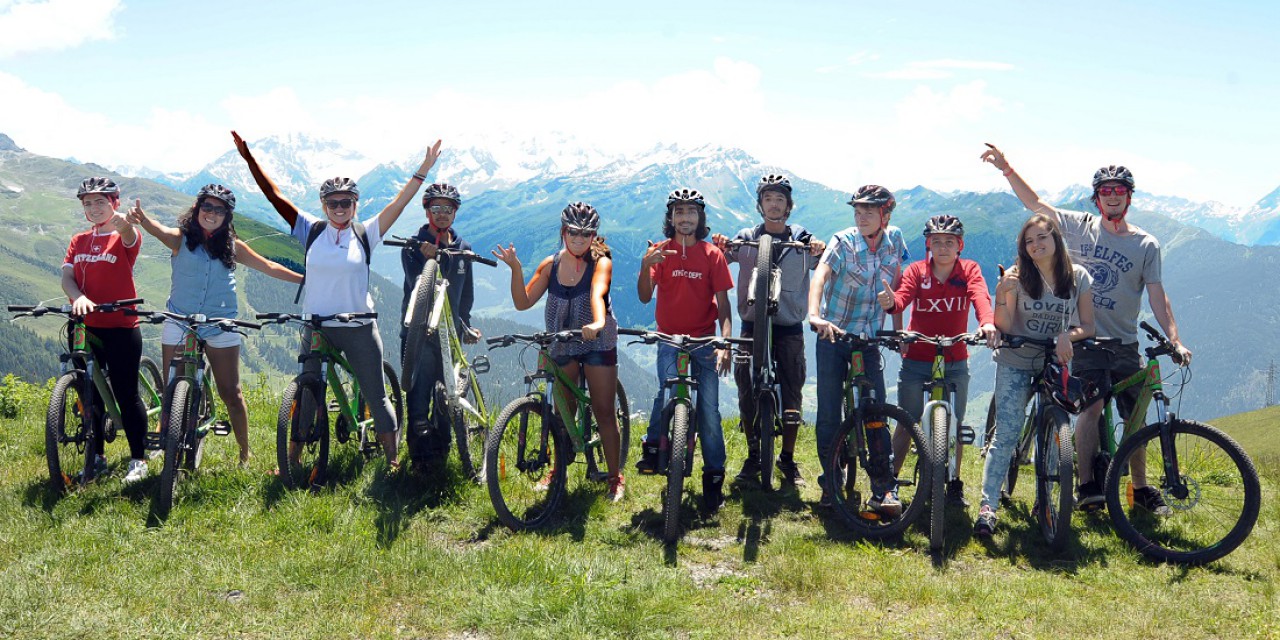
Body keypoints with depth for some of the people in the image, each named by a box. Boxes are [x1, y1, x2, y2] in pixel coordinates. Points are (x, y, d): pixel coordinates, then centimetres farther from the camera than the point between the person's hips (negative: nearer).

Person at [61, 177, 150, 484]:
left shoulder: (124, 238, -4)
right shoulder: (79, 241, 11)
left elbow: (129, 237, -29)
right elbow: (66, 276, 0)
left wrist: (123, 223, -53)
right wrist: (78, 297, -23)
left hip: (120, 328, -5)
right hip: (85, 327, 5)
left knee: (126, 395, -1)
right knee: (90, 394, 11)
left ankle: (138, 460, 9)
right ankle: (96, 457, 23)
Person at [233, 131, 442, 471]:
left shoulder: (365, 234, -2)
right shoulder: (311, 230, 0)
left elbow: (399, 203, -8)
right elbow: (274, 195, -3)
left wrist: (423, 169, -14)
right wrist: (249, 158, -9)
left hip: (359, 328, -1)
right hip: (316, 327, 1)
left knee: (377, 397, 4)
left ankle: (393, 461, 14)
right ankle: (291, 461, 20)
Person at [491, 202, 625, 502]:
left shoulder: (600, 262, -13)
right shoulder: (551, 264, -2)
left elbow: (597, 293, -34)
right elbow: (523, 302, -6)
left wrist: (598, 322, -54)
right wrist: (515, 268, -20)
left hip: (597, 343, -3)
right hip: (562, 345, 4)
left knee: (604, 412, -1)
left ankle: (615, 477, 9)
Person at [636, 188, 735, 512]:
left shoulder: (712, 255, 2)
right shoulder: (660, 251, 3)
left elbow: (722, 303, 0)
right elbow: (644, 296, -7)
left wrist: (725, 343, -14)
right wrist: (645, 265, -25)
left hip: (704, 340, 0)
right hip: (669, 339, 0)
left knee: (709, 409, -2)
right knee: (667, 390, -23)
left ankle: (714, 477, 10)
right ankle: (653, 447, 2)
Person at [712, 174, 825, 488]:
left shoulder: (802, 238, 5)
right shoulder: (746, 238, 5)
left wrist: (821, 252, -27)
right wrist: (719, 247, -27)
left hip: (790, 327, 0)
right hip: (753, 324, 0)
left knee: (792, 395, 2)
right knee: (748, 392, 0)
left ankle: (787, 459, 17)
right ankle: (753, 457, 16)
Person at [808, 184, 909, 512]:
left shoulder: (895, 239, -1)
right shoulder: (843, 242, -13)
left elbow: (895, 286, 10)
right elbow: (820, 275, -30)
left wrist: (899, 330, 4)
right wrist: (814, 315, -48)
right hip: (833, 337, -2)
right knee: (829, 413, 0)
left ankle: (883, 489, -1)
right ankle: (830, 483, 15)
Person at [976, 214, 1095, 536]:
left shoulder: (1078, 277, -1)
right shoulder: (1018, 277, -6)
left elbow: (1088, 326, 0)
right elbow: (1004, 327, -11)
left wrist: (1068, 336, -21)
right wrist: (1001, 295, -28)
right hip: (1016, 363, -2)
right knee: (1006, 434, -11)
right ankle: (988, 506, -12)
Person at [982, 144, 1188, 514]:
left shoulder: (1147, 245, 4)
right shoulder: (1081, 227, 4)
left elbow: (1156, 295, -1)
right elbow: (1035, 203, 3)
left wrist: (1175, 340, -12)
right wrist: (1006, 168, -7)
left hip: (1125, 343, 2)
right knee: (1091, 406, -17)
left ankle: (1140, 488, 19)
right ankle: (1087, 485, -10)